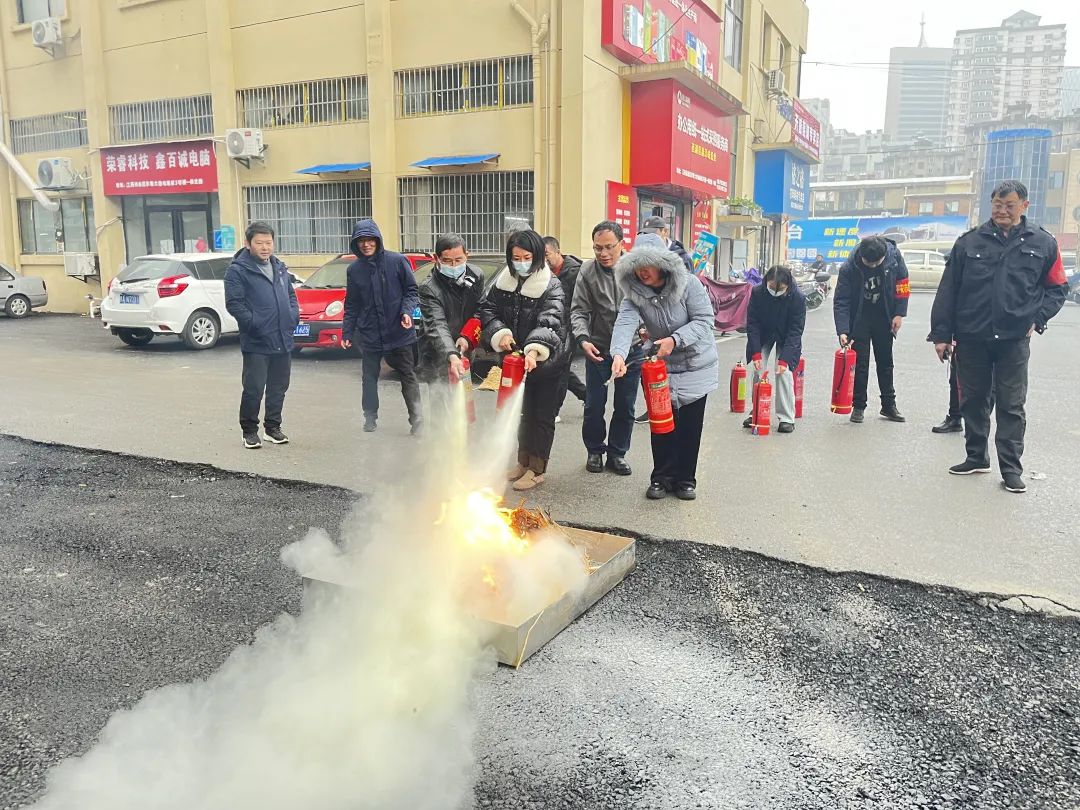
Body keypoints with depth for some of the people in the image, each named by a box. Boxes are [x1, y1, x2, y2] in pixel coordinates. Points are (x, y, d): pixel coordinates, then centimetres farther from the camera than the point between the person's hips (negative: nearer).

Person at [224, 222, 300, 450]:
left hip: (283, 341, 7)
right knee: (254, 389, -4)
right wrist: (255, 324, -20)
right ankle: (249, 431, 12)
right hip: (256, 344, -6)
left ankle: (272, 427, 27)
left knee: (279, 387, 13)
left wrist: (293, 316, 5)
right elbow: (233, 303, -13)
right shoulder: (238, 270, -7)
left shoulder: (279, 267, 15)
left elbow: (291, 294, 23)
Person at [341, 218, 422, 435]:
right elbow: (352, 305, 10)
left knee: (408, 376, 5)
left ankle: (416, 417, 11)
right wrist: (347, 332, 6)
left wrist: (407, 311, -17)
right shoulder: (354, 269, 4)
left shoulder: (397, 261, -6)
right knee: (370, 377, 10)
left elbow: (411, 291, 0)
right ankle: (370, 417, 21)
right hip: (369, 334, 3)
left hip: (399, 331, -2)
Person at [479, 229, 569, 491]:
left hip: (546, 361, -5)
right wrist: (500, 332, -15)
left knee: (542, 415, 5)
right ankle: (523, 460, 35)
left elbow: (549, 322, -30)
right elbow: (487, 309, 4)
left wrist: (534, 349, -47)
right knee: (523, 411, 19)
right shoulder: (504, 280, -1)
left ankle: (537, 468, 18)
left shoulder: (552, 287, -17)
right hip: (516, 358, 5)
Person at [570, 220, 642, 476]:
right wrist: (583, 339, -23)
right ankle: (594, 451, 29)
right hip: (598, 349, 0)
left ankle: (617, 453, 27)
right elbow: (579, 311, -7)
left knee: (625, 407, 10)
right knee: (594, 406, 8)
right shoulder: (588, 271, -7)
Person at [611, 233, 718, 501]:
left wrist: (675, 340, -34)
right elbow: (625, 323, -27)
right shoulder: (634, 292, -11)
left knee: (690, 426, 6)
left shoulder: (688, 284, -19)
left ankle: (685, 479, 20)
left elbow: (704, 320, -20)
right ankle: (662, 478, 20)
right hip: (661, 367, 2)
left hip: (696, 366, -2)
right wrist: (619, 354, -46)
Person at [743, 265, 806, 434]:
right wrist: (756, 353, -23)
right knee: (758, 372, -4)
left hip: (786, 338, -2)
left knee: (784, 373, -12)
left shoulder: (797, 298, -28)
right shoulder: (757, 292, -23)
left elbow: (795, 330, -24)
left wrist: (784, 359, -30)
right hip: (762, 336, 2)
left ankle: (787, 418, -3)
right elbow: (752, 323, -17)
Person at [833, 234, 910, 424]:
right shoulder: (849, 268, -24)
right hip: (859, 320, -3)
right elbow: (841, 301, -21)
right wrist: (842, 331, -28)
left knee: (885, 362, 13)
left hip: (884, 319, 3)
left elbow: (902, 284, -4)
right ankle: (858, 406, 10)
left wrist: (899, 314, -6)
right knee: (859, 363, -2)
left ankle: (889, 405, 25)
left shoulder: (894, 256, -18)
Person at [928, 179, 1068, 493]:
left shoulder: (1042, 243, 3)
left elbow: (1057, 287, 12)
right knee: (974, 401, 11)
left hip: (1014, 340, -1)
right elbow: (948, 291, 2)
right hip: (971, 338, 1)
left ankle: (1011, 468, 10)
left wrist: (1037, 318, -2)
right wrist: (941, 334, 0)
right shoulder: (969, 242, 2)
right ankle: (976, 457, 25)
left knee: (1012, 406, 3)